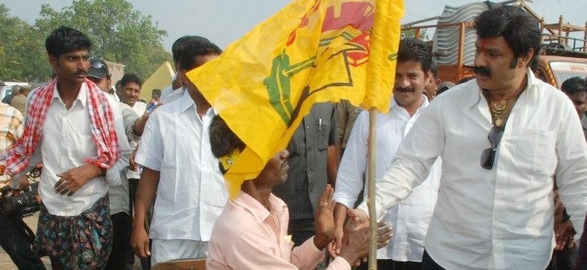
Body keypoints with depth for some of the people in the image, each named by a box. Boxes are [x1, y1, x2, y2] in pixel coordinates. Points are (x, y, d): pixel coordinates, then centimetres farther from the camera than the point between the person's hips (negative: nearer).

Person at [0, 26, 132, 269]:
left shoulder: (104, 104, -8)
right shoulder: (37, 100, -1)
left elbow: (121, 156, -2)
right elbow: (31, 150, 11)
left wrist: (88, 170, -16)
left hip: (91, 210, -2)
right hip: (50, 209, 3)